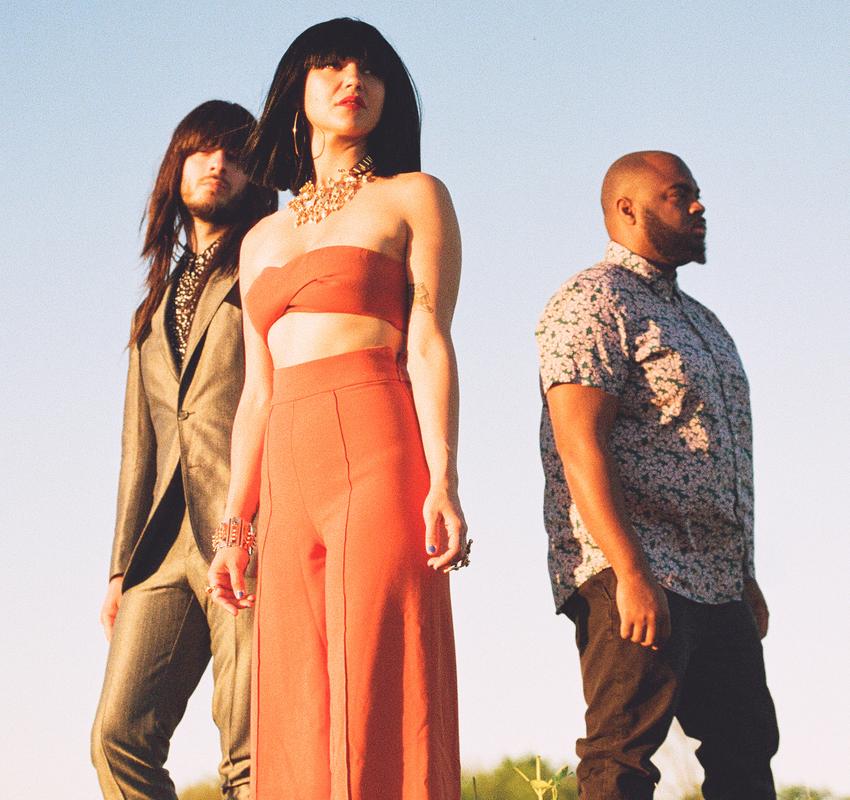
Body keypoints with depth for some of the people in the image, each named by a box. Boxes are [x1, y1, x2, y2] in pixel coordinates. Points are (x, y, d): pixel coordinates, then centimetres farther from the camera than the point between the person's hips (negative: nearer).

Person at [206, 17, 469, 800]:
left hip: (380, 454, -5)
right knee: (299, 719, -1)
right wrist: (234, 525, 13)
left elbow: (429, 344, -1)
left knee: (379, 704, -12)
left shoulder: (413, 197, 10)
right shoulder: (263, 238, 24)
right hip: (289, 477, 5)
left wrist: (443, 482, -12)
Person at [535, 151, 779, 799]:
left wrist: (745, 574, 19)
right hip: (636, 577, -9)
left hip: (718, 584, 9)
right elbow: (580, 443, -18)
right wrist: (631, 574, -25)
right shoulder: (593, 302, -7)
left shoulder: (697, 319, 23)